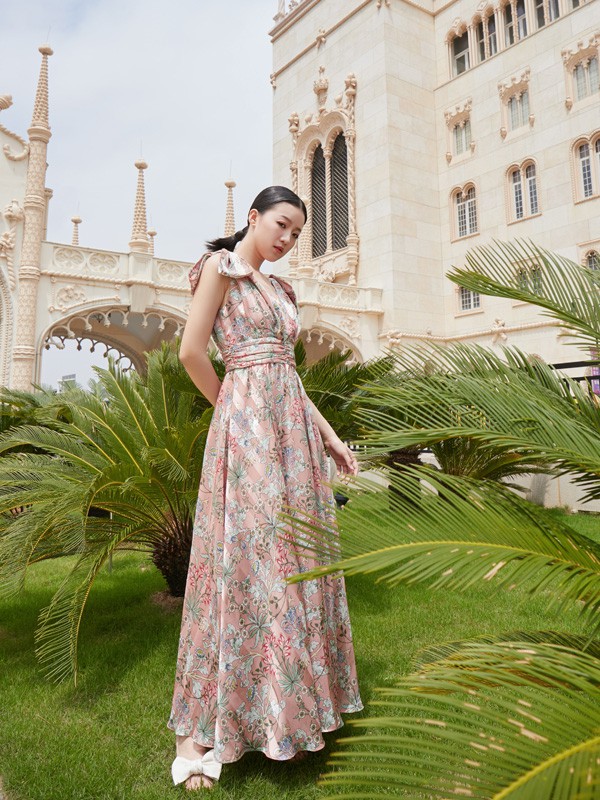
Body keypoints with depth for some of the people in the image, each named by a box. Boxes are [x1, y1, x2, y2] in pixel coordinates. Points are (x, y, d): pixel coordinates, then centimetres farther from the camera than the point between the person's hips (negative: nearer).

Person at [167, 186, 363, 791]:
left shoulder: (279, 288, 22)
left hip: (295, 427, 8)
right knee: (242, 559, -8)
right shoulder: (220, 266, 2)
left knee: (296, 559, 8)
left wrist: (329, 436, 13)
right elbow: (190, 351, -8)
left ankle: (291, 715, 24)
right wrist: (231, 408, 3)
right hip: (245, 424, -7)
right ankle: (195, 731, 7)